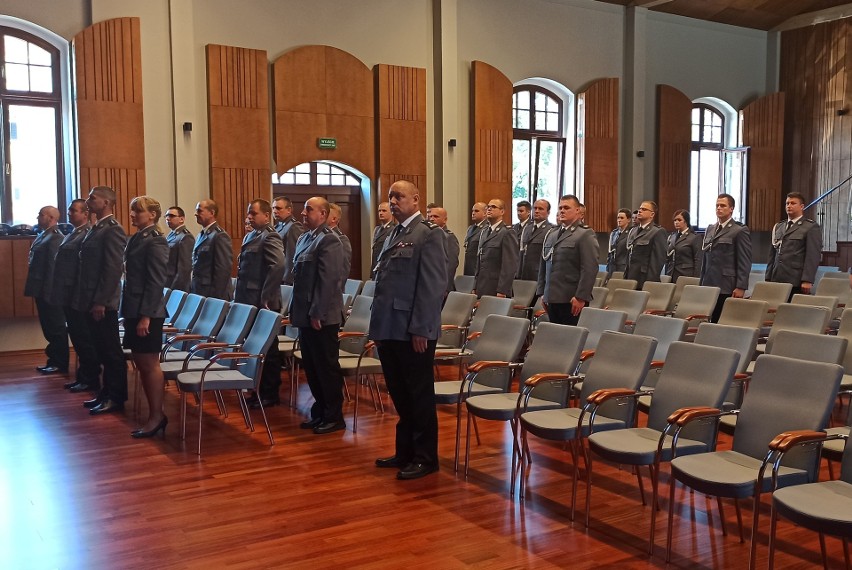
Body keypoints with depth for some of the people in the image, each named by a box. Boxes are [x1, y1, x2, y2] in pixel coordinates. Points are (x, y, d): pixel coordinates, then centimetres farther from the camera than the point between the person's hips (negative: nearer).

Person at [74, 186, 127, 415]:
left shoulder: (112, 230, -14)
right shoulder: (96, 229, 15)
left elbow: (114, 269, -19)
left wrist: (101, 302, -20)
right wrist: (87, 300, 14)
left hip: (103, 303, -9)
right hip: (91, 301, 9)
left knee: (111, 351, 0)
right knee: (102, 350, 15)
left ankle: (116, 398, 8)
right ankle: (106, 393, 24)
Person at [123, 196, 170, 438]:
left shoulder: (155, 241, -12)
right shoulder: (137, 238, 13)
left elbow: (156, 282, -17)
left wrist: (146, 315, -20)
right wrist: (131, 312, 11)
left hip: (146, 312, -9)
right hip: (134, 310, 9)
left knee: (149, 364, -2)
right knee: (141, 364, 12)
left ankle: (157, 416, 8)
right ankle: (154, 415, 20)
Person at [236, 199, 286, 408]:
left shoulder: (269, 237, -12)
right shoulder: (250, 236, 16)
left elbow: (278, 265, -26)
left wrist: (265, 298, -23)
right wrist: (239, 295, 13)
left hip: (263, 303, -9)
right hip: (249, 301, 9)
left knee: (267, 349, 2)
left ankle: (270, 394, 12)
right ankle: (260, 390, 24)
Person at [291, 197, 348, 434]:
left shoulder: (329, 240, -14)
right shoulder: (304, 238, 14)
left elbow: (328, 280, -19)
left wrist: (317, 314, -20)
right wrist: (295, 310, 15)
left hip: (322, 317, -9)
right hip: (305, 315, 9)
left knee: (326, 366, 1)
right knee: (311, 366, 15)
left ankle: (334, 417, 13)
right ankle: (320, 411, 27)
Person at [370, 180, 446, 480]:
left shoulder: (428, 233, -9)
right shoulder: (395, 234, 16)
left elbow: (433, 285, -15)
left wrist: (421, 329, -19)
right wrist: (378, 326, 13)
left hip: (413, 331, -8)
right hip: (390, 329, 8)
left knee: (419, 395, 4)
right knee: (400, 394, 16)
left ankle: (425, 457, 16)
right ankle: (405, 451, 29)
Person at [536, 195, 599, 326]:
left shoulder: (585, 234, -4)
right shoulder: (551, 234, 17)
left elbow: (590, 269, -12)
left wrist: (580, 297, -17)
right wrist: (542, 293, 14)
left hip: (572, 300, -6)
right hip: (551, 298, 6)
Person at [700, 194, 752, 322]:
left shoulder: (740, 231, -2)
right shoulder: (710, 229, 17)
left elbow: (744, 262, -7)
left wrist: (741, 287, -13)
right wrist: (702, 283, 15)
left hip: (727, 288, -5)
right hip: (709, 286, 5)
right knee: (713, 321, 1)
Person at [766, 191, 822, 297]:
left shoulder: (811, 227, 1)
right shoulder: (778, 227, 19)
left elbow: (813, 256, -7)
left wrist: (807, 280, -16)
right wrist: (768, 278, 12)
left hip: (797, 282, -5)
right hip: (777, 280, 5)